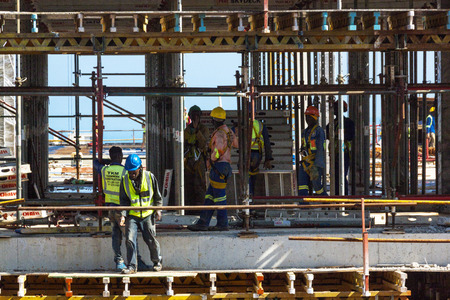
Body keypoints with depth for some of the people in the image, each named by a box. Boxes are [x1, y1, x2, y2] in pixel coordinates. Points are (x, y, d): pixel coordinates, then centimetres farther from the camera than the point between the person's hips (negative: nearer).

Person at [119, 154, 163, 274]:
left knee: (151, 239, 3)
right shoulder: (125, 180, 0)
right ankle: (132, 266, -3)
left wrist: (158, 210, 0)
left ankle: (157, 262, 24)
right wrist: (123, 215, -8)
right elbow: (124, 200, 3)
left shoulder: (150, 177, -4)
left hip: (147, 214, -1)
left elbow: (157, 196, 7)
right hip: (132, 215, 1)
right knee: (130, 239, -9)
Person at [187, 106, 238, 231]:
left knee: (219, 196, -3)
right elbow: (236, 144, 31)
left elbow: (219, 149, -32)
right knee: (210, 196, 9)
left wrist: (212, 159, -17)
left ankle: (222, 224, 1)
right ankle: (203, 223, 10)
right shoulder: (228, 131, 14)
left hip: (218, 167, -10)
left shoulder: (219, 133, -15)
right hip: (225, 166, 10)